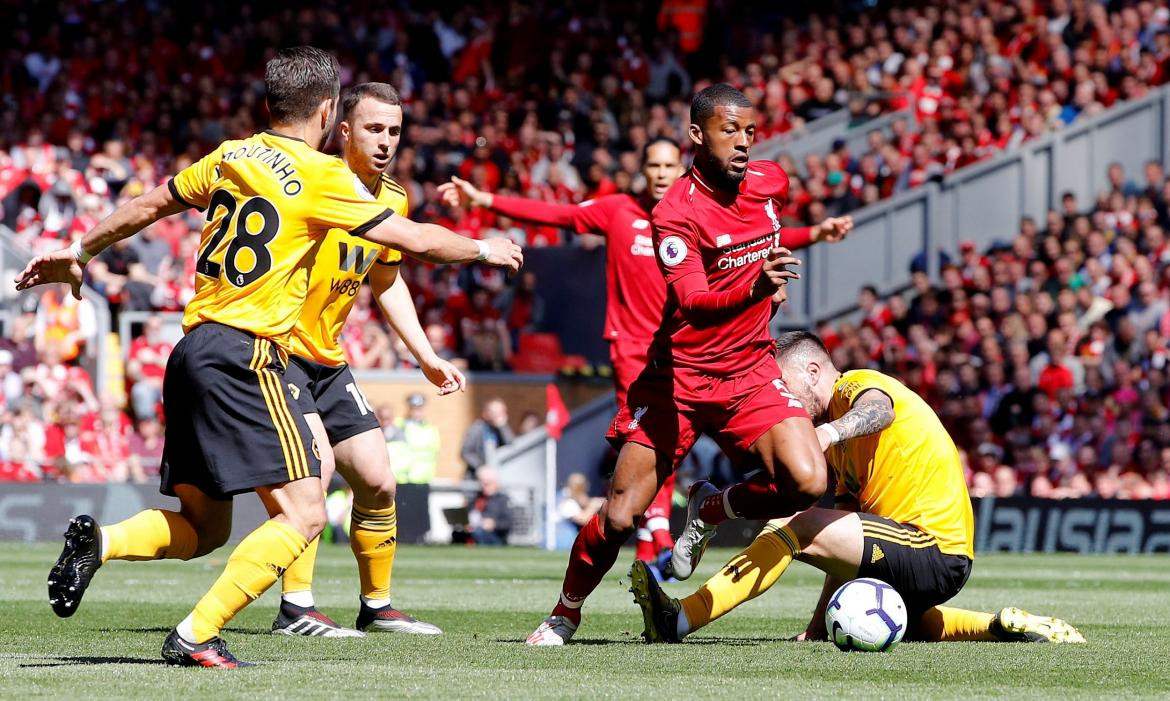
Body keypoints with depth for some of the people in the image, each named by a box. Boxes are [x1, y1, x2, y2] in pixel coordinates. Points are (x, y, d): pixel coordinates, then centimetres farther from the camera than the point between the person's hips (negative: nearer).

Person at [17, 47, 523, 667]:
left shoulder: (228, 157, 13)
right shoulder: (322, 176, -6)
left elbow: (146, 206, 23)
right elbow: (415, 240, -3)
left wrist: (77, 253, 37)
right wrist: (484, 249, 15)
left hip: (189, 354, 8)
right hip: (244, 355, -8)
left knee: (202, 527, 16)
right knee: (302, 515, -7)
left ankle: (99, 541, -8)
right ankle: (194, 637, -15)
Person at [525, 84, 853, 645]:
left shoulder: (770, 182, 1)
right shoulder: (676, 212, -17)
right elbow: (693, 302, -33)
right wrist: (752, 288, -48)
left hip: (751, 372, 4)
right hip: (679, 377, -4)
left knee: (808, 484, -19)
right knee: (619, 518, -6)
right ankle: (565, 615, 21)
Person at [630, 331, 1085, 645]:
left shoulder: (858, 385, -6)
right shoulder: (839, 443, 23)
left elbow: (877, 409, -34)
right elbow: (848, 543, 22)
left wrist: (829, 432, -56)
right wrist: (820, 622, 14)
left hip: (935, 550, -11)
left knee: (792, 525, -25)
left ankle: (680, 621, -29)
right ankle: (1004, 627, 28)